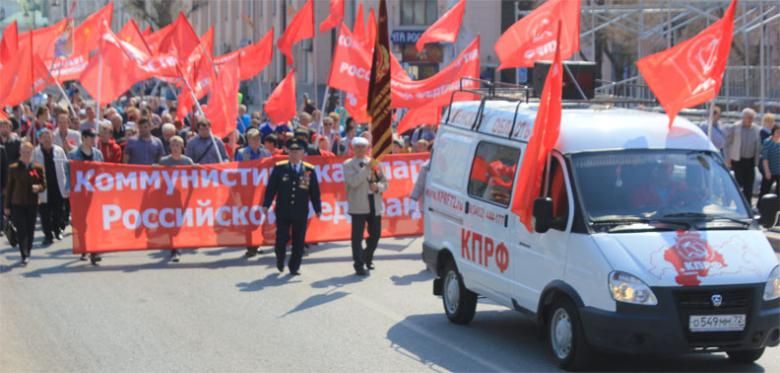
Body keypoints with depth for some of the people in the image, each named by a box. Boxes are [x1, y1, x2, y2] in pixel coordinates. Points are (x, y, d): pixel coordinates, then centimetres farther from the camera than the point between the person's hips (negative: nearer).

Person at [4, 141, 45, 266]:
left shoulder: (38, 168, 5)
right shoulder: (13, 168, 3)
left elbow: (44, 184, 9)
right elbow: (9, 187, 6)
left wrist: (38, 187, -15)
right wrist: (6, 206, 5)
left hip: (32, 204, 2)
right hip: (17, 204, -2)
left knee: (30, 230, 7)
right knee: (21, 230, -10)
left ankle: (27, 254, 21)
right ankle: (24, 256, -14)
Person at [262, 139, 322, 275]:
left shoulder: (309, 170, 3)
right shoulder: (279, 168, 1)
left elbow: (314, 191, 5)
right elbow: (271, 187, 1)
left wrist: (318, 208, 2)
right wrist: (266, 205, -5)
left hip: (301, 213, 1)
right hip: (283, 212, -1)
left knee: (298, 241, 3)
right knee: (282, 238, 2)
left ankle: (294, 267, 14)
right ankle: (280, 261, 27)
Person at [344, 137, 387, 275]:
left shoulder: (374, 162, 13)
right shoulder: (348, 164, 1)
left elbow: (384, 183, 15)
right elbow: (353, 182, -15)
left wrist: (378, 187, -8)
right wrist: (367, 168, -18)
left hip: (375, 205, 4)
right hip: (358, 206, -4)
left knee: (375, 234, 10)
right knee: (357, 236, -6)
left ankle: (368, 258, 33)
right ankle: (359, 265, -1)